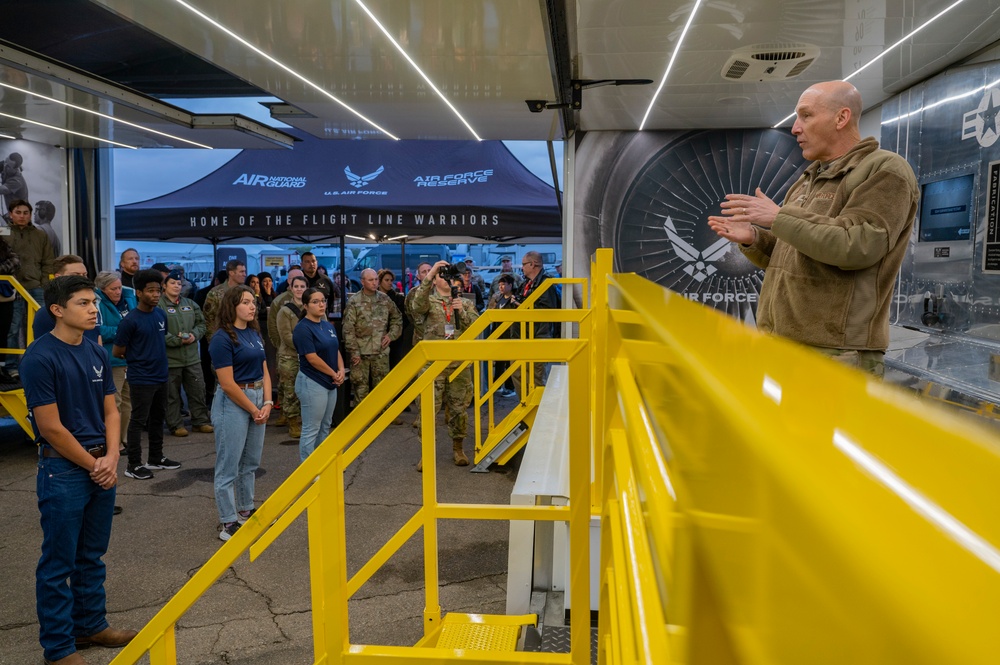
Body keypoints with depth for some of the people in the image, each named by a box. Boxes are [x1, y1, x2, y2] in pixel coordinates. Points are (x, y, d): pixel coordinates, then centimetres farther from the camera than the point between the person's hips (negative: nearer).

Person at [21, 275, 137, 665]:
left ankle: (91, 625, 32)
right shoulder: (40, 358, -15)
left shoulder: (96, 353, 5)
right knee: (59, 563, 5)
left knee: (92, 556, 18)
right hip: (63, 471, -7)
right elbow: (51, 428, -16)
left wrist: (110, 459, -4)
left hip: (102, 467, 7)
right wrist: (92, 465, -9)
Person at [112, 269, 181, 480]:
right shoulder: (130, 320, -15)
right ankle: (133, 465, 10)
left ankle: (156, 458, 29)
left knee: (158, 418, 16)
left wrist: (159, 360, 11)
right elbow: (117, 352, -10)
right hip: (141, 379, -7)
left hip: (161, 376, 7)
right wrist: (136, 358, 3)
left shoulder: (161, 315, 4)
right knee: (138, 421, 1)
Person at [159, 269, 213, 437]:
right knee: (172, 393, 4)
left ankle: (201, 421, 21)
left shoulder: (189, 304, 13)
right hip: (170, 358, -5)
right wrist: (177, 340, -18)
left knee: (198, 390, 10)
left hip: (192, 356, 5)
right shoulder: (159, 305, -8)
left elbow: (201, 323, 15)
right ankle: (175, 425, 14)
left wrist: (194, 335, -5)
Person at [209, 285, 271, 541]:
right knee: (229, 466, 1)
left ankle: (246, 511, 31)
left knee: (250, 462, 17)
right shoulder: (223, 338, -13)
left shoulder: (255, 334, 10)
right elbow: (227, 384, -17)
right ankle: (228, 524, 8)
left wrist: (267, 403, -2)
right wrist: (254, 410, -11)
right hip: (233, 403, -8)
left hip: (257, 400, 8)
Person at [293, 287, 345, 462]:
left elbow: (336, 350, 14)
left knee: (325, 427, 16)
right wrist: (334, 374, -12)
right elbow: (312, 358, -19)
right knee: (311, 430, -2)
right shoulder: (303, 328, -15)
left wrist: (341, 370, -4)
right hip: (312, 383, -9)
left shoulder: (328, 326, 10)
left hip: (330, 383, 9)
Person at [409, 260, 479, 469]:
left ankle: (458, 449, 23)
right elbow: (417, 306, -20)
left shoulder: (466, 303, 13)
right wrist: (429, 274, -24)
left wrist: (462, 312, -13)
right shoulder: (429, 301, 4)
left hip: (460, 363, 2)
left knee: (459, 407, 8)